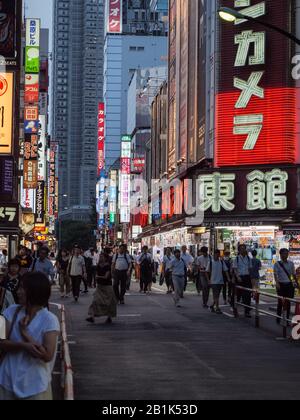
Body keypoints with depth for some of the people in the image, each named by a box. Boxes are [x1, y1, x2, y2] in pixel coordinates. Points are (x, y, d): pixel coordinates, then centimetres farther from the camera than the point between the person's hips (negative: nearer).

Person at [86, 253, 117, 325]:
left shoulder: (107, 266, -10)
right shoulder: (98, 266, 9)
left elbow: (106, 276, -16)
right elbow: (96, 275, 10)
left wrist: (98, 277, -4)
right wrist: (102, 277, -9)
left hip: (107, 285, -5)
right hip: (99, 285, 5)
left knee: (109, 302, 2)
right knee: (96, 301, -6)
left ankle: (109, 317, 16)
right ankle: (91, 317, -13)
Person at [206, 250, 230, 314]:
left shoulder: (222, 262, 4)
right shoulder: (210, 262, -3)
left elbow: (225, 270, 3)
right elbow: (207, 272, 2)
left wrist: (228, 278, -7)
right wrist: (208, 280, -6)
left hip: (220, 281, 3)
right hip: (213, 282, -3)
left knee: (217, 296, 11)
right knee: (216, 296, -9)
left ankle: (212, 306, 28)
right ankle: (217, 308, -7)